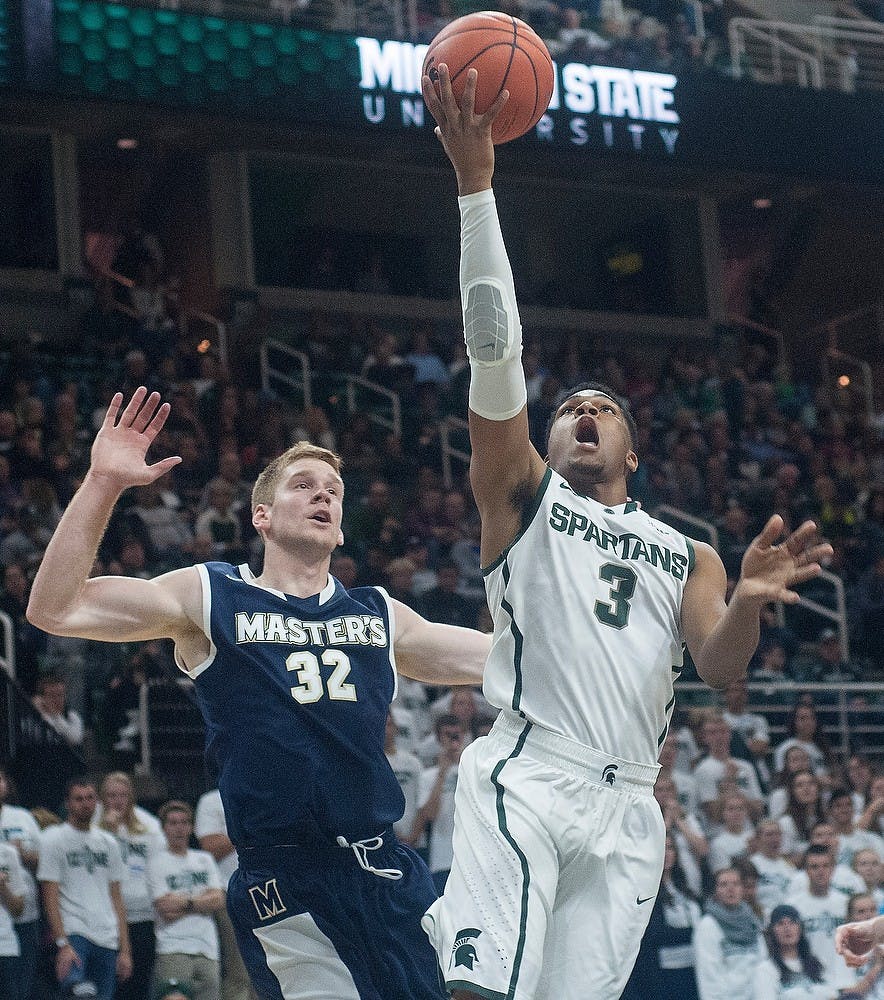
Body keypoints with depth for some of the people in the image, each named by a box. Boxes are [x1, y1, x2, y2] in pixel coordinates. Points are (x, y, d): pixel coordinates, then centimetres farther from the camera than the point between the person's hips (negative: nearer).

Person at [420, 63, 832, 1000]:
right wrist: (473, 181, -7)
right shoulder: (521, 493, 15)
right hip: (525, 775, -4)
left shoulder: (688, 556, 24)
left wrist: (749, 603, -16)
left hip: (627, 807, 4)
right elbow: (493, 346, 3)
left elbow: (720, 669, 8)